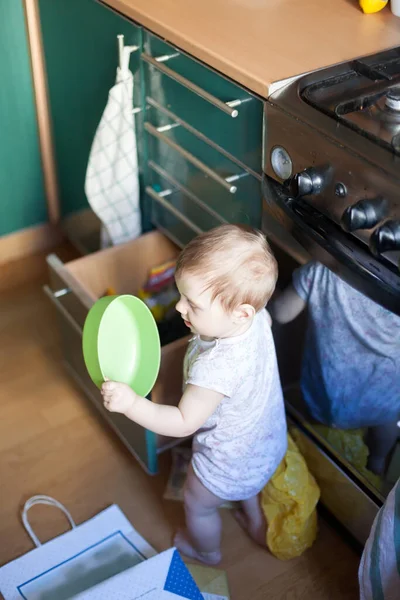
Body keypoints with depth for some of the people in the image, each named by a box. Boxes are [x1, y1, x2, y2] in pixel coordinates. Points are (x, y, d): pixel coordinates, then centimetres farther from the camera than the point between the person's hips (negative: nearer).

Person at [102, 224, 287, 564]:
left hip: (228, 464, -6)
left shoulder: (216, 366, -45)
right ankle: (256, 523, 67)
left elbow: (184, 423, -35)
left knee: (198, 505, 27)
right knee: (247, 483, 40)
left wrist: (131, 404, -43)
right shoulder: (257, 317, -23)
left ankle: (206, 551, 57)